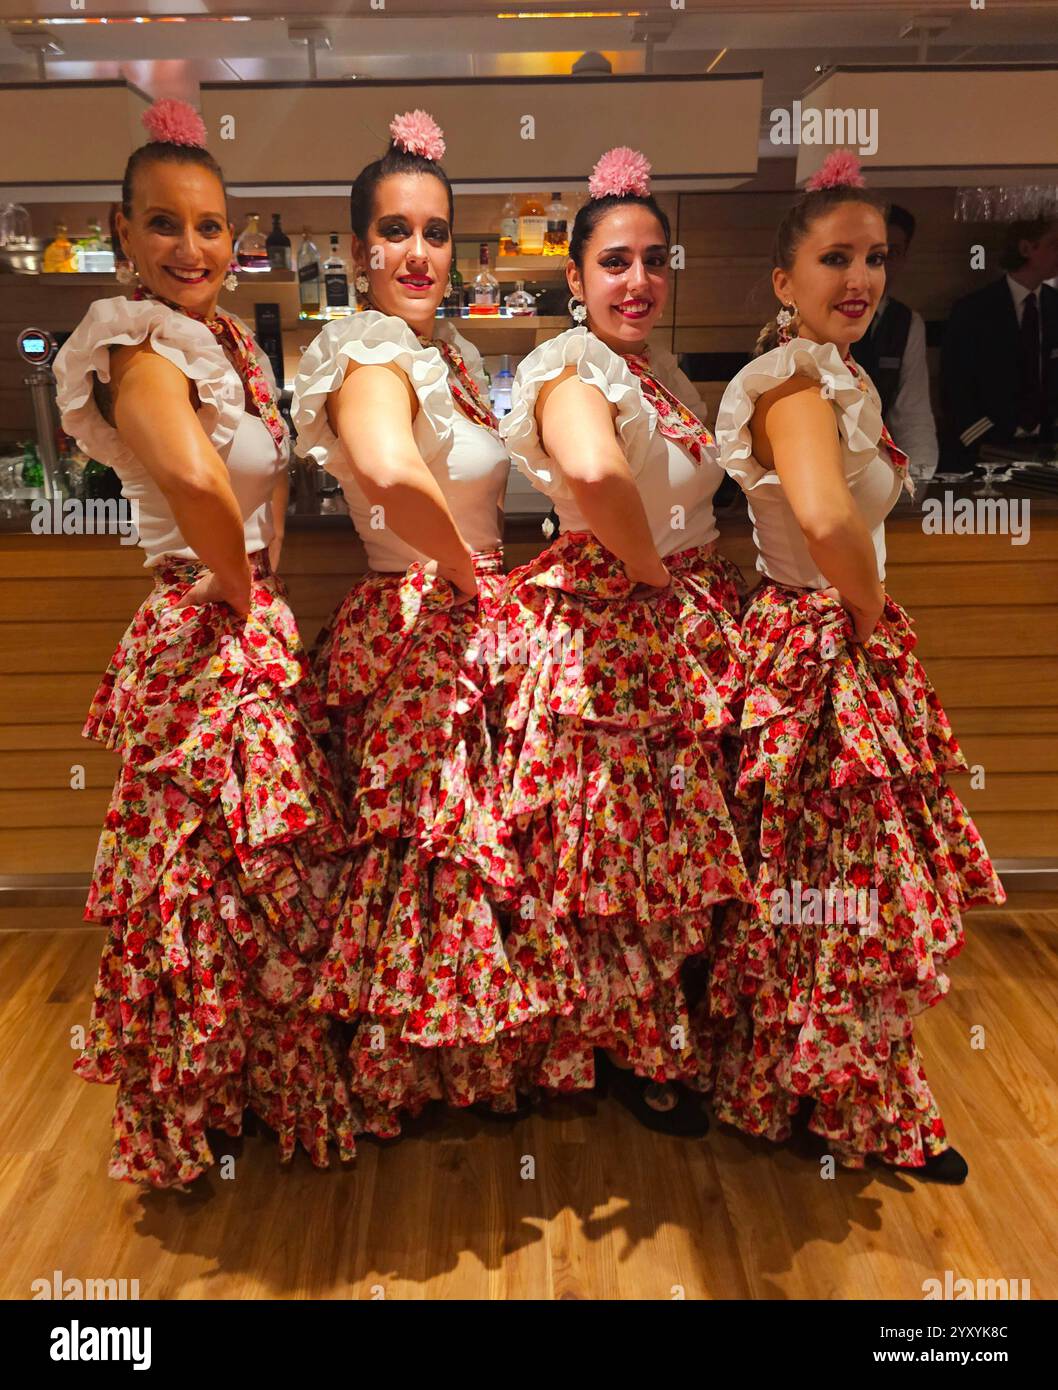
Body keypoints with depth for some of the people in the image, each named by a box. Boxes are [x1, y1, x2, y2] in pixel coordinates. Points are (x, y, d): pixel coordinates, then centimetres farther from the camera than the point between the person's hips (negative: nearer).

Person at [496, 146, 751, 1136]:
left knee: (670, 847, 18)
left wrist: (704, 571, 7)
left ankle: (657, 1039, 38)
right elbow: (593, 469, -38)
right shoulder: (573, 368, -15)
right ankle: (622, 1055, 25)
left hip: (683, 631, 9)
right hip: (607, 635, -9)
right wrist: (650, 567, -24)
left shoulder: (662, 371, 13)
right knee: (612, 850, 4)